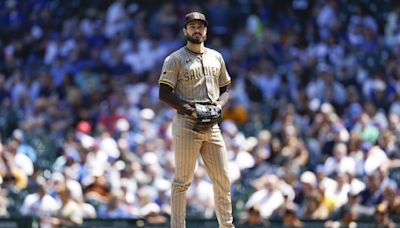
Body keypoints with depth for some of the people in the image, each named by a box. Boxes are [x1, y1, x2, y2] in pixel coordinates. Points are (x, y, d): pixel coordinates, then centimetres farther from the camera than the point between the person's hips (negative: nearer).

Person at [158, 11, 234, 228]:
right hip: (186, 124, -6)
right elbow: (164, 94, -7)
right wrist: (190, 110, -17)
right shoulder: (175, 59, -2)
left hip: (212, 126, 6)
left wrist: (219, 103, 1)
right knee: (182, 181, -5)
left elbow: (224, 89, 23)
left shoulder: (216, 57, 16)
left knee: (222, 179, 5)